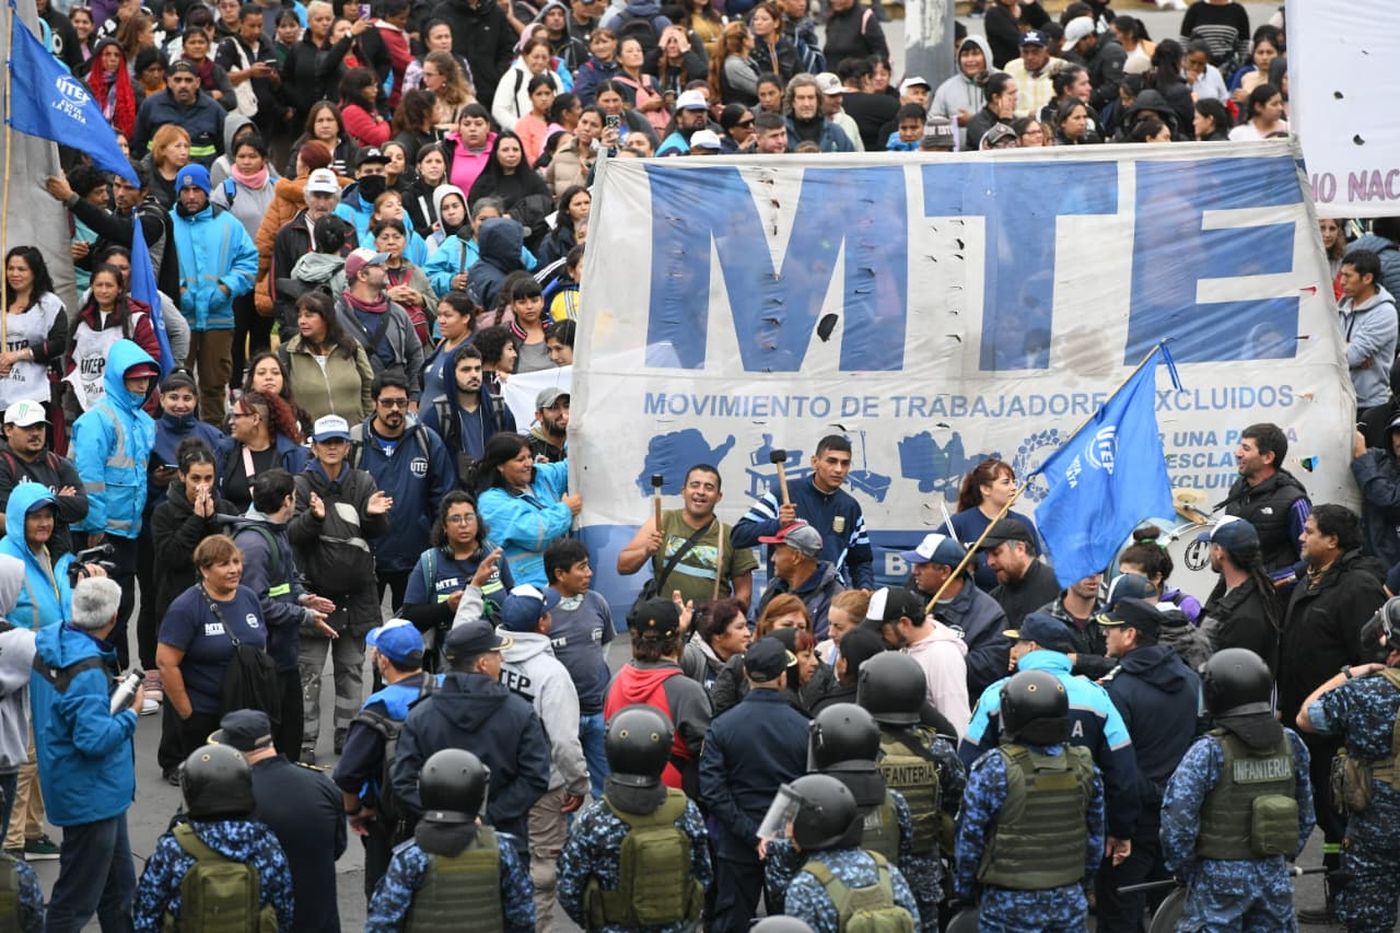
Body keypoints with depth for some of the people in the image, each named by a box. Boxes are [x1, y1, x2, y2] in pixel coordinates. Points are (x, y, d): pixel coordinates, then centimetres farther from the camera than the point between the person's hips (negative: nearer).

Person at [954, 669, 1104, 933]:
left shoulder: (993, 769, -15)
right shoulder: (1084, 767, 1)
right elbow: (1096, 837, 9)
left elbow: (970, 837, -8)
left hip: (1010, 904, -4)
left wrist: (965, 889, 6)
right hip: (1070, 902, 4)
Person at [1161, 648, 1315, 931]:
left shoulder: (1208, 752, -15)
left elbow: (1177, 820, -17)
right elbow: (1306, 814, 10)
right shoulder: (1291, 744, 0)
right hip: (1274, 876, 4)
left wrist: (1183, 869, -2)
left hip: (1220, 877, -4)